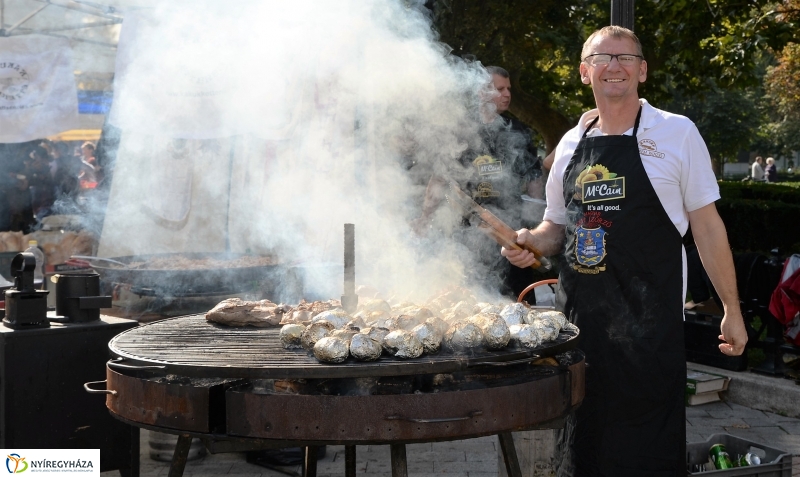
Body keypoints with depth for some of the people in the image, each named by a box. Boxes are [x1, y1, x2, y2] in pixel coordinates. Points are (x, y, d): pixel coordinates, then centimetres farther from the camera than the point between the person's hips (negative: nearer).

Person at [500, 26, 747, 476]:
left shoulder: (677, 133, -1)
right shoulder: (571, 143, 11)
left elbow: (707, 226, 0)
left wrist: (732, 310, -2)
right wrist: (531, 241, -1)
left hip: (648, 319, -4)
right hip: (579, 316, 5)